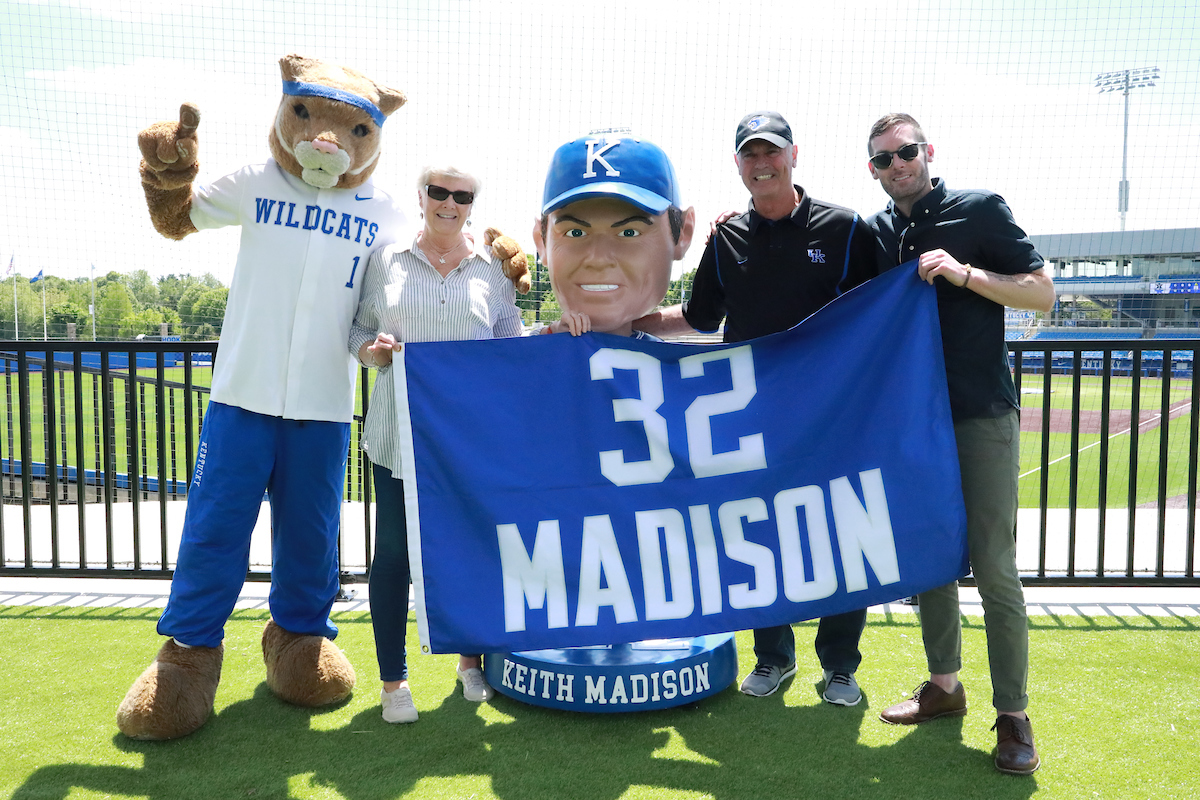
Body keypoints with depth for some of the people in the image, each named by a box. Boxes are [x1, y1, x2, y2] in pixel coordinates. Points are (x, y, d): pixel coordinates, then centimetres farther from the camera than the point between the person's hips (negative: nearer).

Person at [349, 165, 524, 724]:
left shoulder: (492, 266, 8)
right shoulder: (387, 259, 6)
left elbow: (513, 342, 10)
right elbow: (358, 329, 11)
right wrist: (374, 350, -9)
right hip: (398, 429, 0)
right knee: (393, 549, 2)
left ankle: (470, 658, 30)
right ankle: (392, 679, 17)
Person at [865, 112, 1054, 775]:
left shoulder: (981, 210, 0)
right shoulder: (874, 233, 10)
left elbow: (1042, 293, -2)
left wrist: (963, 273, -17)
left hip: (981, 416, -4)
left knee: (993, 567, -5)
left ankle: (1013, 715, 7)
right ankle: (944, 685, 26)